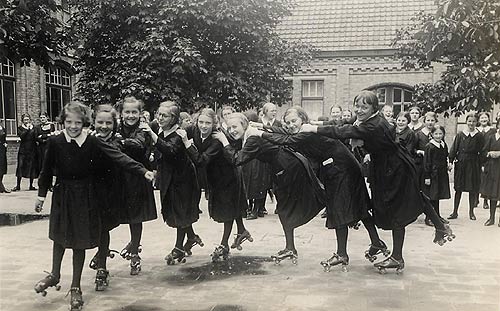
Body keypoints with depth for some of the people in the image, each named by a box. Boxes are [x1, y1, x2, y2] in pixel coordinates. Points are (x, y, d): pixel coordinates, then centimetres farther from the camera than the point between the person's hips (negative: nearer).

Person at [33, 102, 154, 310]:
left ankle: (76, 287, 23)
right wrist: (42, 194, 6)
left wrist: (142, 171, -29)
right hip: (62, 194, 2)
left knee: (80, 241, 6)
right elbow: (47, 170, 2)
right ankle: (55, 275, 43)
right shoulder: (55, 142, -8)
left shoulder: (92, 142, -13)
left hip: (85, 195, -2)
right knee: (59, 236, 18)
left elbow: (118, 157, -20)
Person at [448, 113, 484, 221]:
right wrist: (451, 161, -7)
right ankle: (455, 212, 11)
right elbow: (454, 149, 1)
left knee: (472, 189, 6)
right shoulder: (460, 135, 1)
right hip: (460, 164, 0)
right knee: (458, 188, 5)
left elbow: (482, 152, 1)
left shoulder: (479, 136, 1)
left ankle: (471, 212, 20)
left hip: (473, 165, 0)